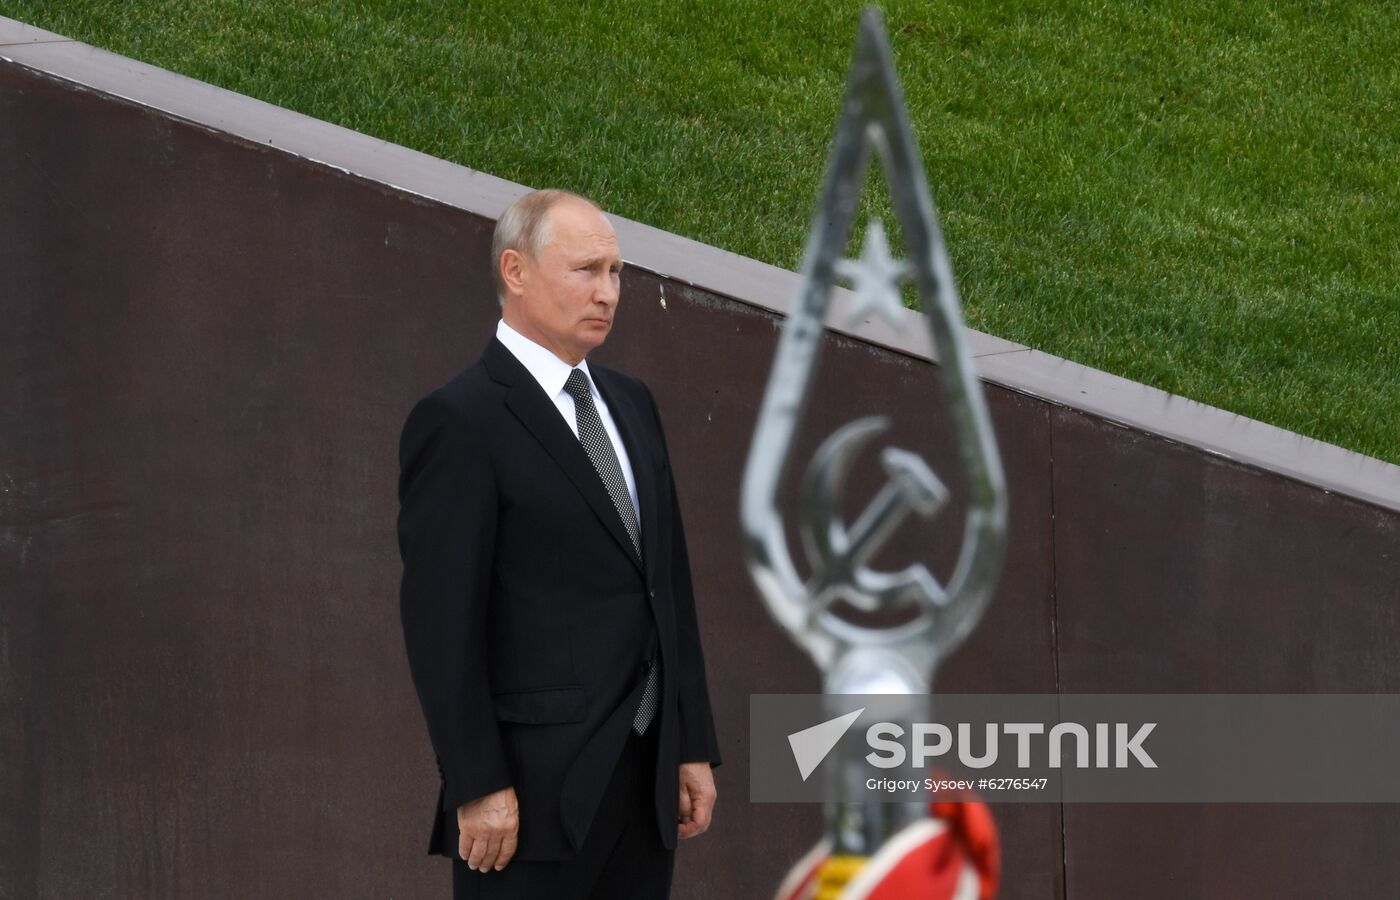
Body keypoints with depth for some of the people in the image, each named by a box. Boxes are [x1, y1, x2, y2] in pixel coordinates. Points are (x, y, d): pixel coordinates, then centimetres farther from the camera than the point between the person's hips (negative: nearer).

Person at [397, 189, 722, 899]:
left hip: (646, 781, 7)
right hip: (536, 787, -7)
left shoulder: (630, 404, 16)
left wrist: (694, 748, 12)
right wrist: (478, 788, -18)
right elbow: (440, 622, -14)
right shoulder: (460, 422, -9)